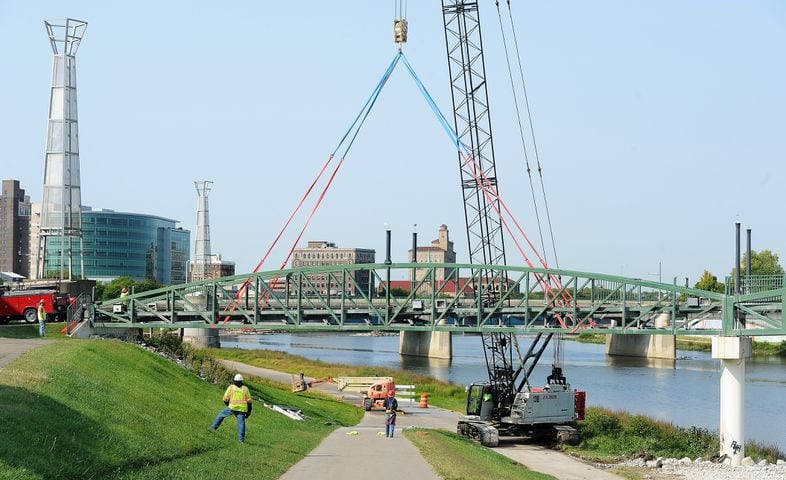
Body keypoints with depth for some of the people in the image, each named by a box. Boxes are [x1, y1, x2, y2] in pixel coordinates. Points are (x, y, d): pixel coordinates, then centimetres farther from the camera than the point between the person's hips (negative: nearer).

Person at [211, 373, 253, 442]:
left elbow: (225, 398, 2)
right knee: (241, 423, 5)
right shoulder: (245, 389, 5)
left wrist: (228, 405, 21)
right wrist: (249, 411, 12)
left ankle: (215, 426, 24)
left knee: (221, 414, 21)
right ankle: (241, 438, -3)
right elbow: (249, 401, 5)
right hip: (242, 410, 1)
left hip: (232, 408, -1)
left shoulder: (231, 387, 1)